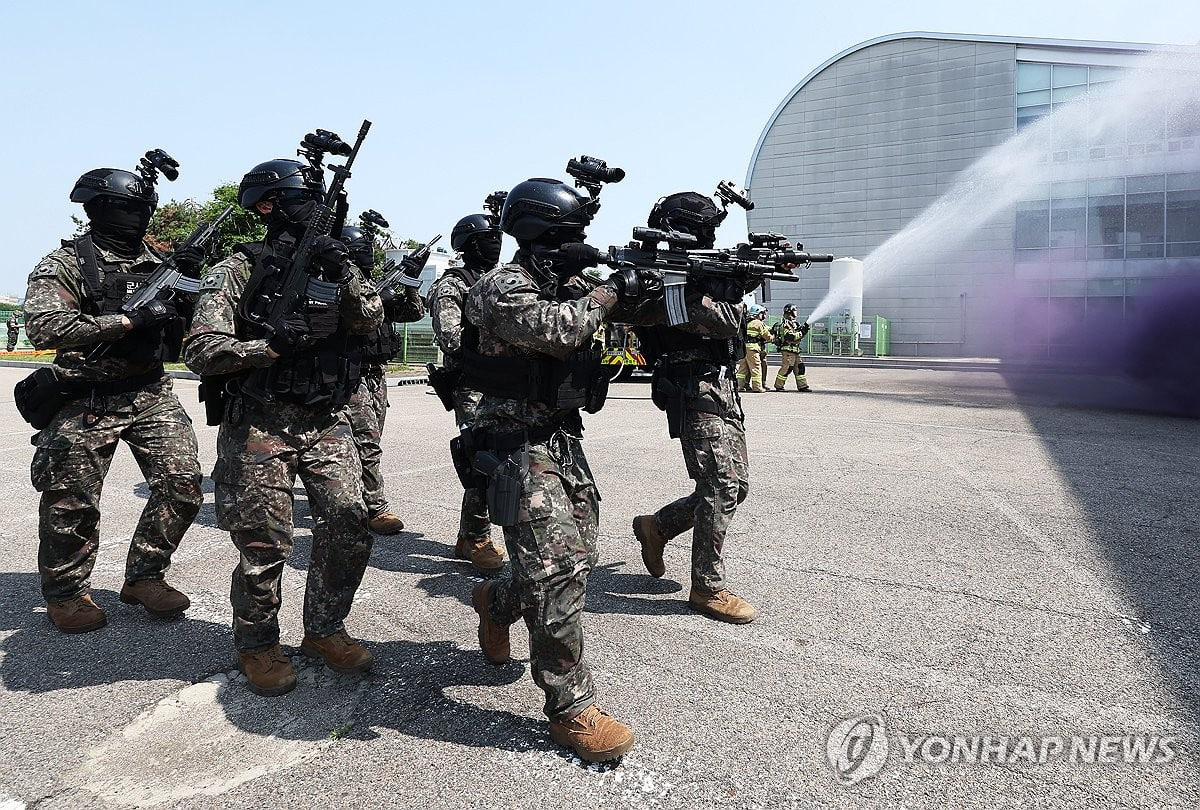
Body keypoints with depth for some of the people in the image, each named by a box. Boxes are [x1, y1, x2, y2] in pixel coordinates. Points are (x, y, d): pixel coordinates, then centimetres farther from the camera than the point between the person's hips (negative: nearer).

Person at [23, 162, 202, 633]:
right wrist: (129, 319, -24)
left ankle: (145, 577, 17)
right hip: (87, 403, -4)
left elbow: (185, 328, 16)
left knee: (183, 488, -3)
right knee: (72, 505, 4)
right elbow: (42, 327, -21)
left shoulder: (158, 262, 10)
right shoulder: (65, 265, -5)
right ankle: (65, 594, 25)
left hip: (152, 395, 4)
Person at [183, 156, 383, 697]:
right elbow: (200, 351, -10)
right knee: (265, 547, 1)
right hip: (259, 425, -4)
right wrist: (271, 345, -22)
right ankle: (256, 645, 24)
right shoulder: (237, 272, -3)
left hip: (327, 422, 4)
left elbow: (371, 319, 1)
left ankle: (324, 631, 21)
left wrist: (342, 274, -14)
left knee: (349, 529, -1)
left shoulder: (327, 265, 12)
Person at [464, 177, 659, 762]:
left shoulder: (567, 282, 12)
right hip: (522, 446, -9)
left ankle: (496, 601, 43)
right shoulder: (504, 287, -14)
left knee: (576, 556, 16)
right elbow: (556, 330, -29)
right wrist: (613, 290, -17)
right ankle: (571, 710, -1)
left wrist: (648, 291, -1)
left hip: (565, 440, 9)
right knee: (559, 572, -12)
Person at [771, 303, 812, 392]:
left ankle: (802, 386, 12)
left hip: (795, 350, 10)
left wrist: (803, 329, 3)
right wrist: (802, 333, -15)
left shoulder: (794, 323, 19)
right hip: (788, 349, -10)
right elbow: (790, 337, -21)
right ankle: (778, 386, -2)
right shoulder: (785, 324, -11)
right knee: (787, 368, -9)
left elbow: (798, 336, 20)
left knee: (800, 367, 8)